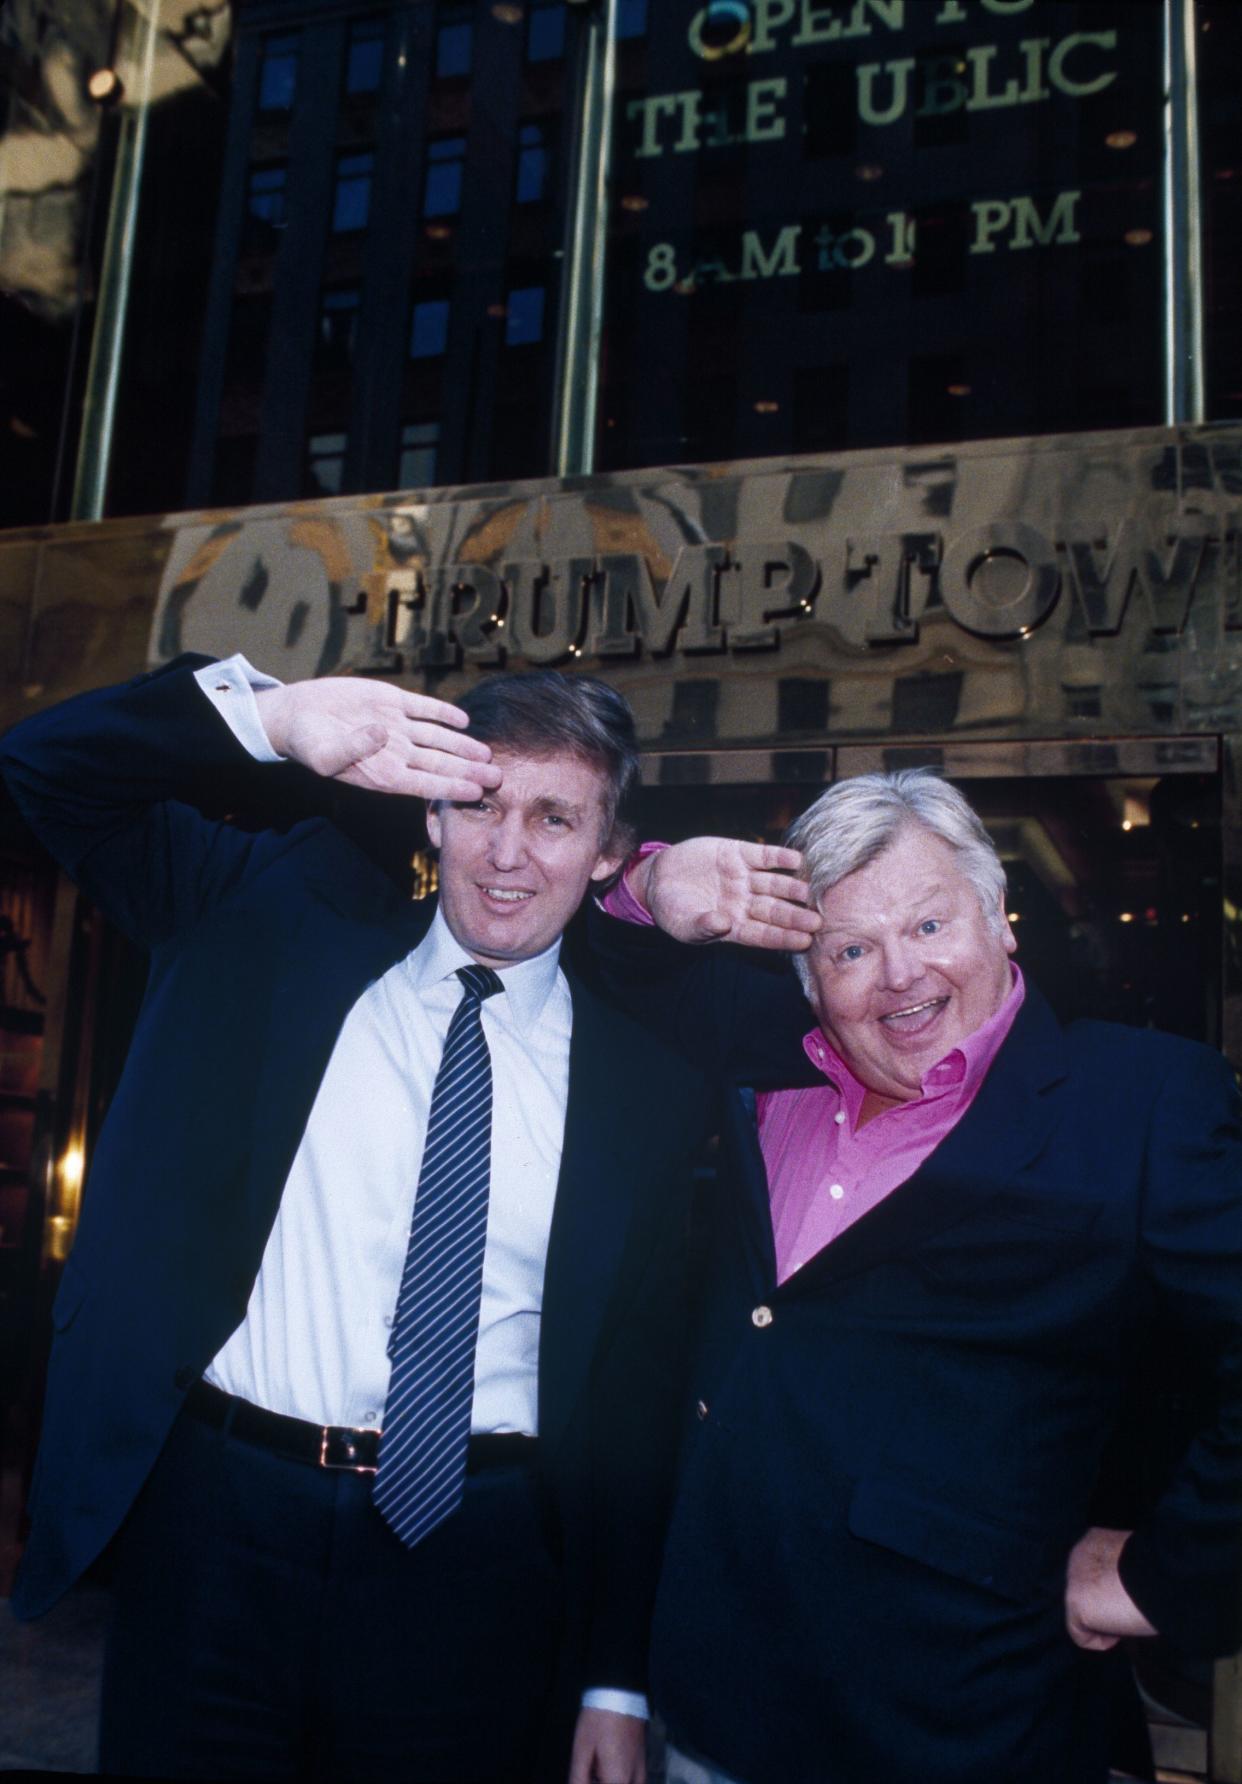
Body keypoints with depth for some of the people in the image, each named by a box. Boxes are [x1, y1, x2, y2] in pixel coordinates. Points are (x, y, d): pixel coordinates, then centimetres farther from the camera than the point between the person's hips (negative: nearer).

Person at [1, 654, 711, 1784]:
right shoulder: (274, 919, 1)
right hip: (215, 1526, 1)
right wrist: (269, 717, -21)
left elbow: (636, 1388, 2)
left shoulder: (648, 1074, 0)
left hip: (477, 1561, 0)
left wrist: (617, 1681, 3)